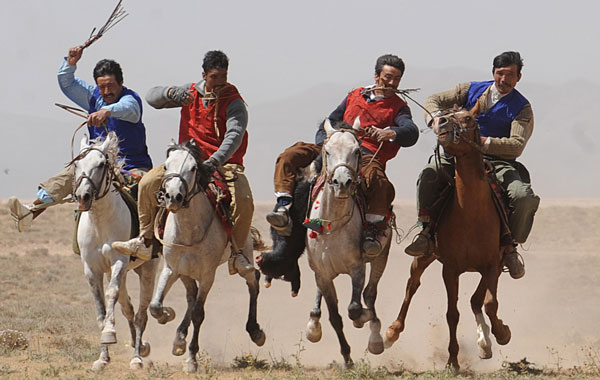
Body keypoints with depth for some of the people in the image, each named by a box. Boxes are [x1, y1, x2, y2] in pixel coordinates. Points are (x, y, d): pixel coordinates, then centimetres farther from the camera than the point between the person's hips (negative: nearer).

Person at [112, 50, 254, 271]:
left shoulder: (234, 103, -9)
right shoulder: (191, 93, 5)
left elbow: (234, 136, -24)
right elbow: (152, 97, 4)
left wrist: (215, 162, -42)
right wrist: (172, 94, -20)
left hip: (225, 163, -3)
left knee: (243, 199, -31)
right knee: (149, 182, -16)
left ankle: (236, 252, -15)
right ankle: (145, 242, -9)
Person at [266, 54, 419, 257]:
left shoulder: (398, 107, 14)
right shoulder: (354, 96, 25)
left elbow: (411, 133, -6)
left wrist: (389, 132, -29)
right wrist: (323, 146, 5)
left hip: (368, 157, -4)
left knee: (377, 180, -41)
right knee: (290, 155, -17)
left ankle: (374, 229, -28)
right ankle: (283, 207, -27)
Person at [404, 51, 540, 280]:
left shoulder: (522, 108, 1)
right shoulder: (471, 91, 9)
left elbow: (517, 145, -12)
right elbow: (434, 101, 9)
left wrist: (484, 142, -27)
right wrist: (438, 118, -16)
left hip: (499, 163, -1)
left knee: (524, 197, -28)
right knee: (429, 175, -28)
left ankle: (510, 246, -7)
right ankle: (426, 233, -19)